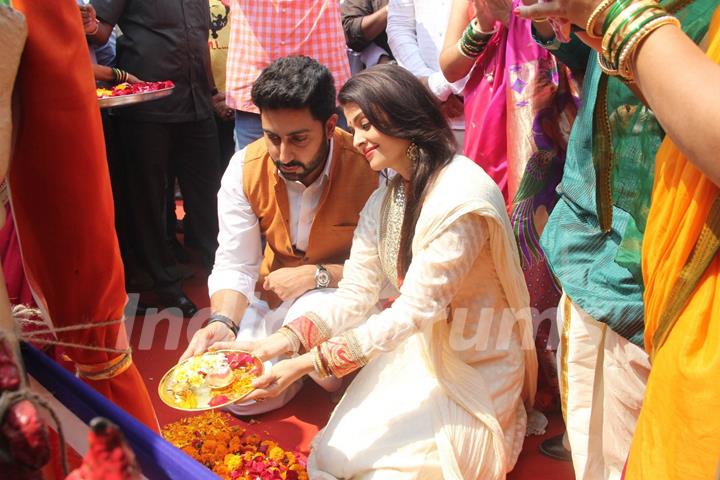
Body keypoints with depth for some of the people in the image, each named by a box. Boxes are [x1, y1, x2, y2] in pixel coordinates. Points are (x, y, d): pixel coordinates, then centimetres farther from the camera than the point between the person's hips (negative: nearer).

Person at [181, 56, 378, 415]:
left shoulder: (369, 169, -22)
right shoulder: (244, 169, -11)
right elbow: (234, 266, -9)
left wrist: (316, 276, -23)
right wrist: (223, 322, -29)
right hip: (277, 298, 4)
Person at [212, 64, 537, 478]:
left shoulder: (462, 195, -23)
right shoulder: (384, 200, 3)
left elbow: (416, 308, -27)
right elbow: (355, 295, -4)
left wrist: (307, 363, -31)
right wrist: (285, 340, -21)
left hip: (474, 367, -6)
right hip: (414, 350, 6)